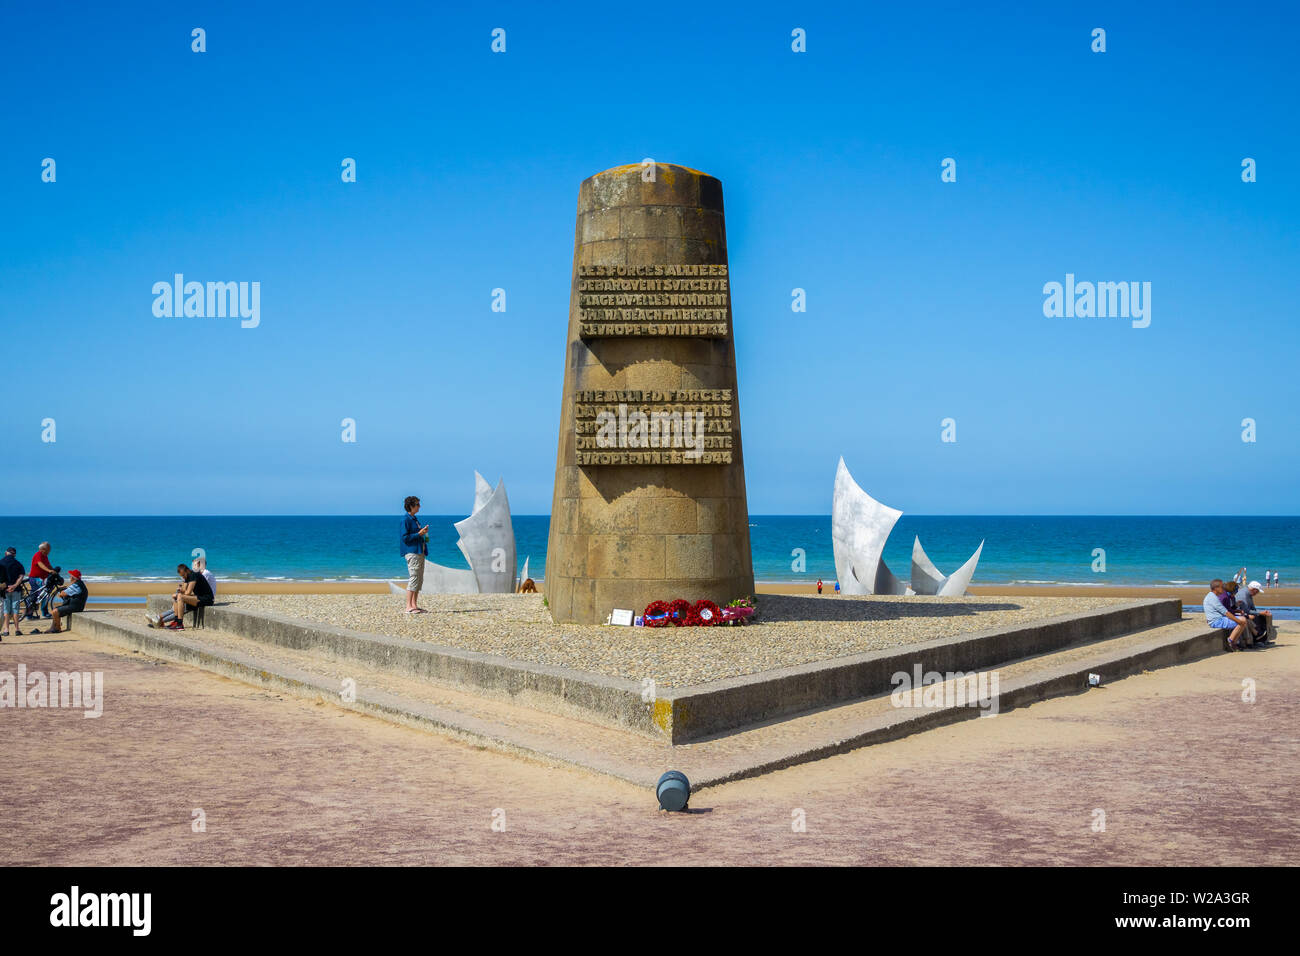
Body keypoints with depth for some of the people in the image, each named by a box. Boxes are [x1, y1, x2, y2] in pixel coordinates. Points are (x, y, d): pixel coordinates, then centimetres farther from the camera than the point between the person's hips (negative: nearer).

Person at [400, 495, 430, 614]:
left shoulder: (414, 519, 18)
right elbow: (405, 537, -16)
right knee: (413, 578, -12)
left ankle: (414, 605, 14)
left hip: (420, 552, 10)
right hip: (412, 552, -10)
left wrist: (423, 532, 12)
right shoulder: (405, 520, -10)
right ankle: (408, 607, -11)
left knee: (419, 580, 10)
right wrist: (419, 534, -17)